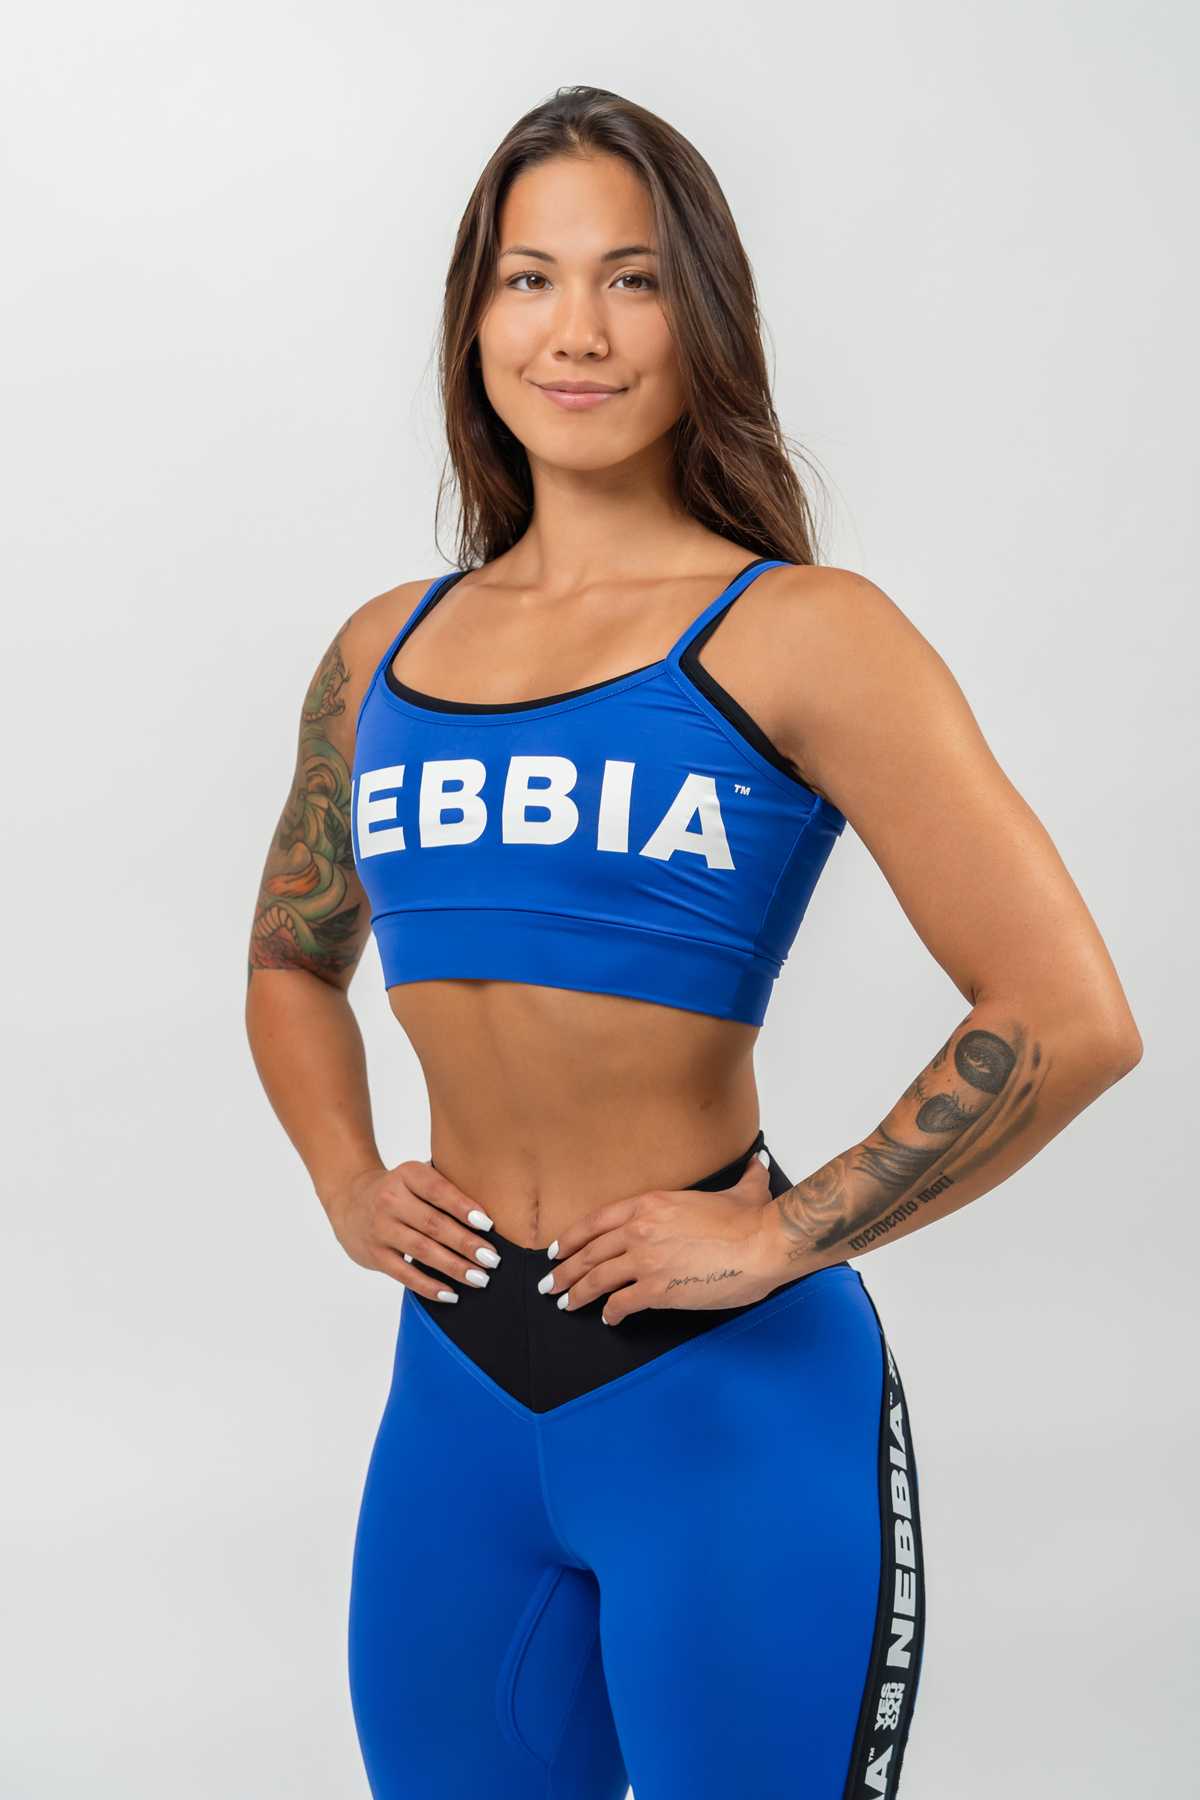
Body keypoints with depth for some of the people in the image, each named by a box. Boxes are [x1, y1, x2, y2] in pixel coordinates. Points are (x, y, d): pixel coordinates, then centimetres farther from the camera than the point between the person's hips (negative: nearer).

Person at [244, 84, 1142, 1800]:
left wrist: (780, 1240, -14)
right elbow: (293, 964, 24)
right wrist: (347, 1183, 8)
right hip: (455, 1395, 5)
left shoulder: (798, 635, -9)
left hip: (729, 1398, -5)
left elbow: (1068, 1019, -15)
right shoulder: (384, 650, 8)